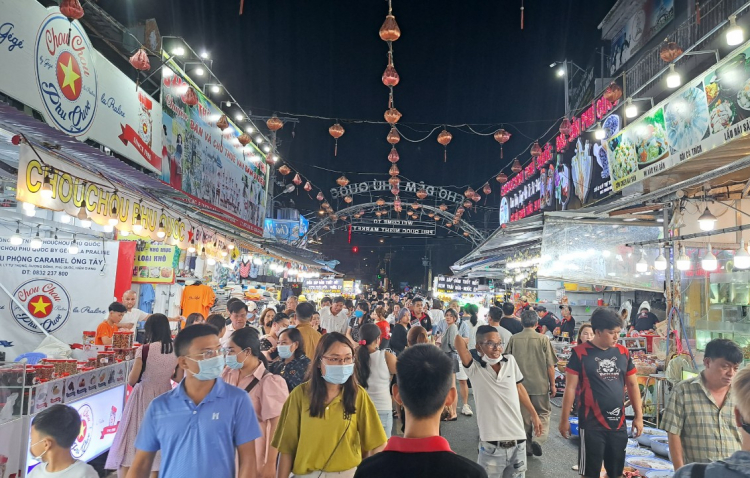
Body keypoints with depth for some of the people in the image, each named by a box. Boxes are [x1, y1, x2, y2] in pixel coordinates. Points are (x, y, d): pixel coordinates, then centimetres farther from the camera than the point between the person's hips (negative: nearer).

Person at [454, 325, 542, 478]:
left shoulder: (510, 361, 2)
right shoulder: (474, 368, -11)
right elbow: (458, 339, -24)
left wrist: (534, 415, 23)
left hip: (518, 442, 4)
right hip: (491, 447, -4)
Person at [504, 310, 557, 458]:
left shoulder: (514, 339, -4)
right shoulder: (543, 339, -9)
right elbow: (550, 365, -6)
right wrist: (552, 384, 5)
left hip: (520, 384, 2)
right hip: (540, 384, -2)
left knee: (524, 416, 13)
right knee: (543, 413, 14)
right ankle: (538, 439, -6)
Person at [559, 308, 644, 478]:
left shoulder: (623, 352, 4)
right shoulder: (580, 353, -11)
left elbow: (632, 385, 13)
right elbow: (570, 388, -8)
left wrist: (638, 416, 10)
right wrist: (564, 419, -6)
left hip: (618, 423, 5)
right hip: (592, 423, -4)